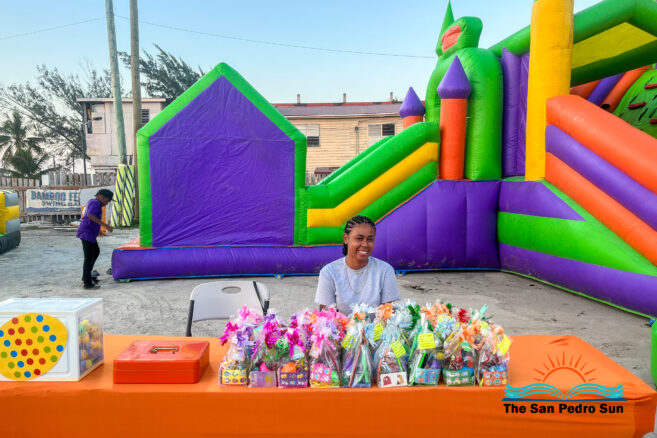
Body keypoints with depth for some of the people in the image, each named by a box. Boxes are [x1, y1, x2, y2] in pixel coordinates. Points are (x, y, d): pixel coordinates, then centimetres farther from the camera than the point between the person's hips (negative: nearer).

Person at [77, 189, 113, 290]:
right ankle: (87, 283, -3)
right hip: (87, 234, -11)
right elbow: (90, 215, -29)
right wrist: (105, 225, -30)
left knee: (96, 252, 23)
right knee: (89, 258, -7)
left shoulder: (91, 202, 18)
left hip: (89, 233, 11)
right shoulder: (96, 203, -13)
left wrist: (98, 230, 35)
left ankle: (86, 276, 31)